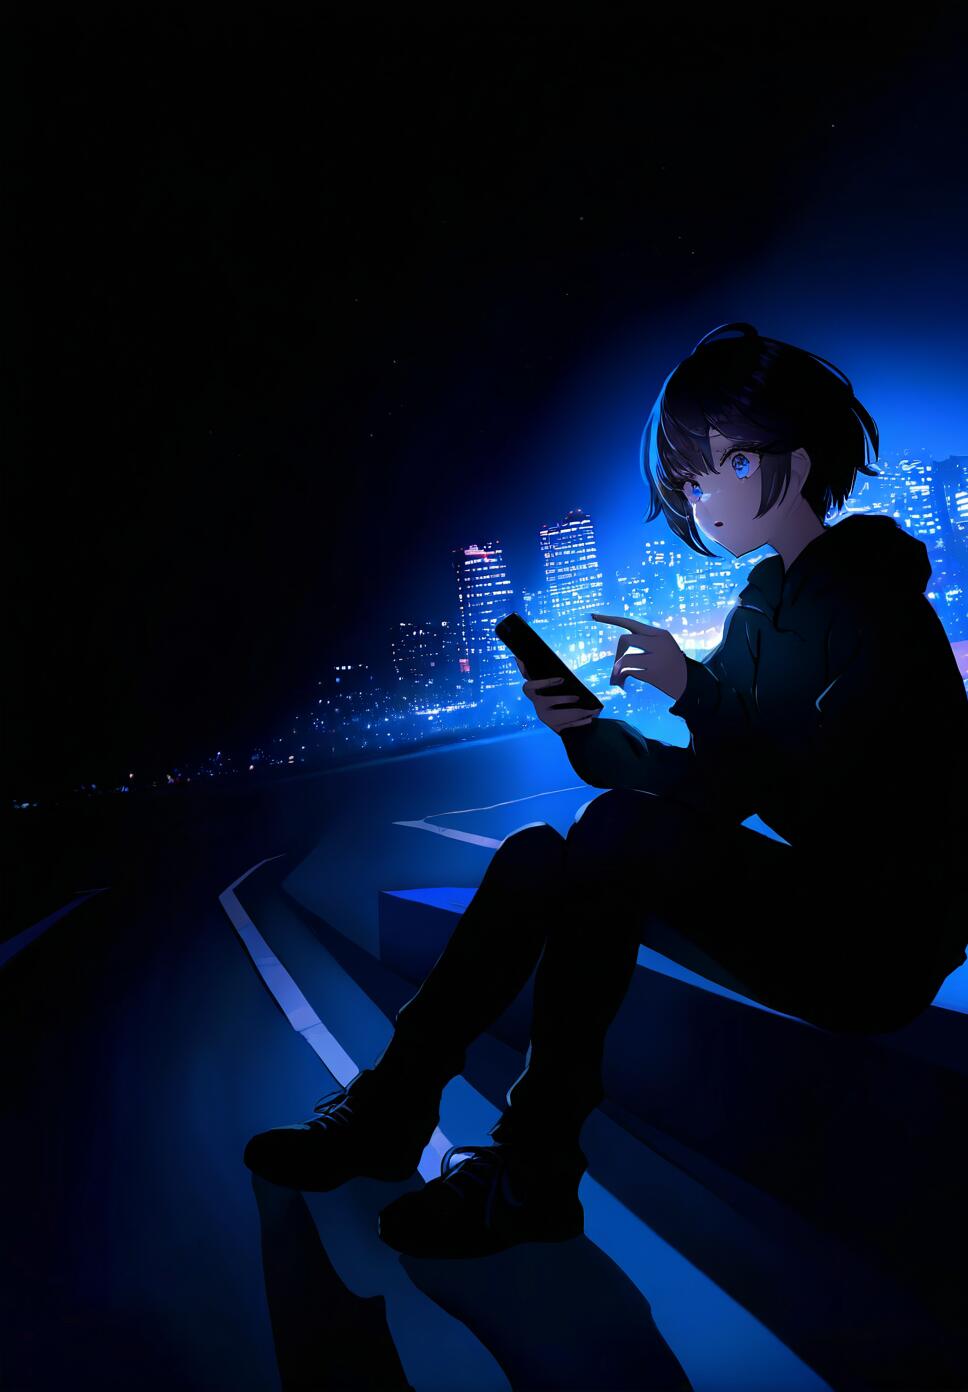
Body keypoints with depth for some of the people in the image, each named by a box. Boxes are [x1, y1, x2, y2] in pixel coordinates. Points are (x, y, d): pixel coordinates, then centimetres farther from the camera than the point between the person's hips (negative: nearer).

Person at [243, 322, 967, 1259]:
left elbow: (825, 805, -24)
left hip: (873, 940, -8)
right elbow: (714, 793, 4)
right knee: (537, 856, -10)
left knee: (619, 837, -27)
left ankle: (531, 1174, -15)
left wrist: (695, 690, -27)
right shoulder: (761, 609, 11)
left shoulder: (874, 602, -13)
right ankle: (390, 1110, -5)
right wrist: (591, 732, -11)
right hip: (803, 894, 8)